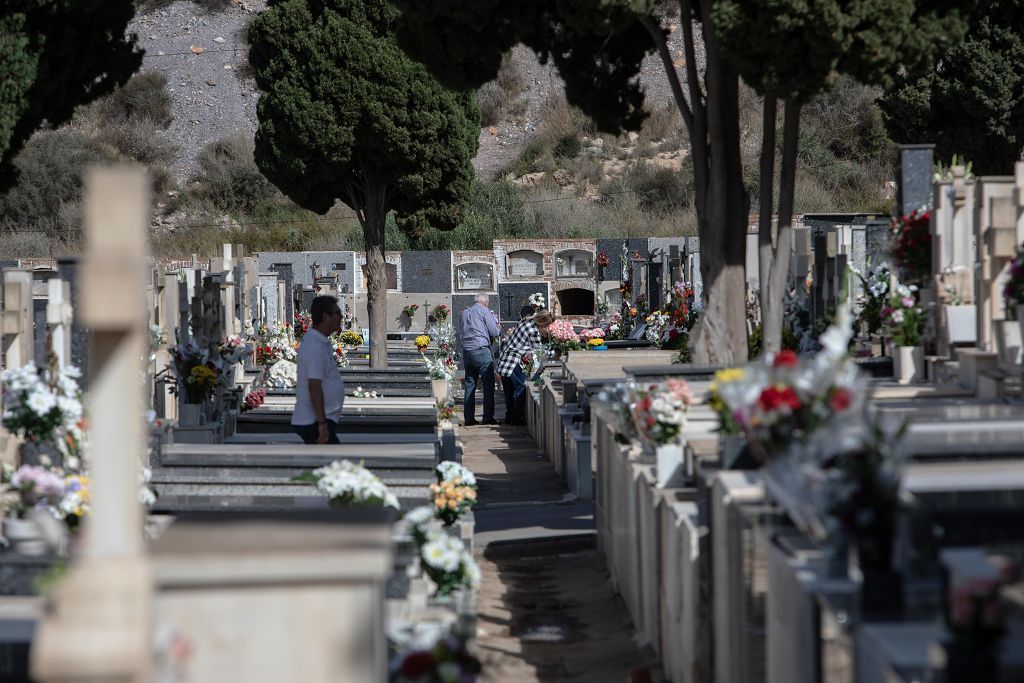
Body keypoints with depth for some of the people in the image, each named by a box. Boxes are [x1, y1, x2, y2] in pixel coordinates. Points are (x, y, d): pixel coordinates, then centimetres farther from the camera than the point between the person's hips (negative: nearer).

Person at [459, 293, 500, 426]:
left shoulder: (464, 313, 16)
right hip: (481, 350, -6)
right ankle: (488, 417, -6)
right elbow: (494, 332, -5)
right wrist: (497, 327, 17)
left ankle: (469, 417, 7)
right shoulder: (484, 311, -2)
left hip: (466, 351, 6)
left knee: (470, 385, 10)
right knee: (488, 385, -1)